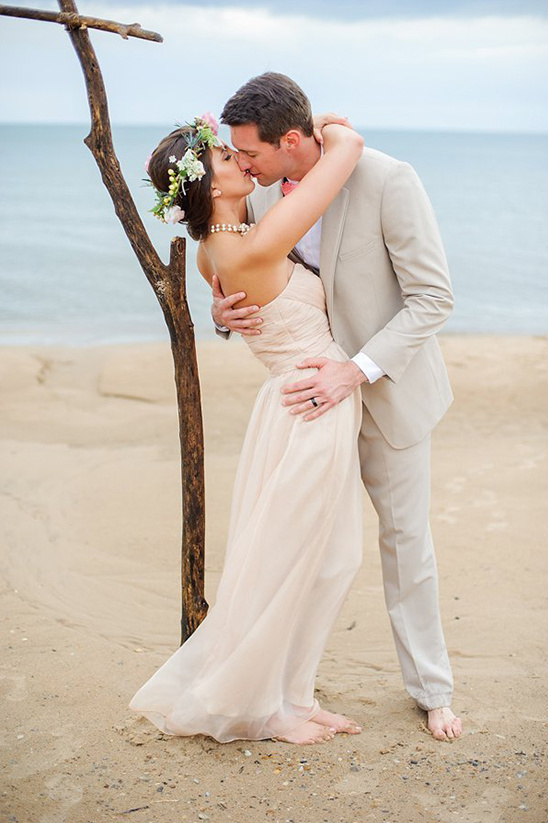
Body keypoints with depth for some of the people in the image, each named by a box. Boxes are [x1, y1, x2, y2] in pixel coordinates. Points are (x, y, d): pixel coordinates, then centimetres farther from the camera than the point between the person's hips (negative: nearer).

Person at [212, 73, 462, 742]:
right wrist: (225, 312, -18)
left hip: (386, 386, -4)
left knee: (405, 537, 9)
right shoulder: (263, 196, -6)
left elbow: (434, 298, -22)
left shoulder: (387, 181, -24)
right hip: (313, 385, 4)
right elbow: (252, 285, 7)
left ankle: (430, 689, 28)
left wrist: (355, 371, -30)